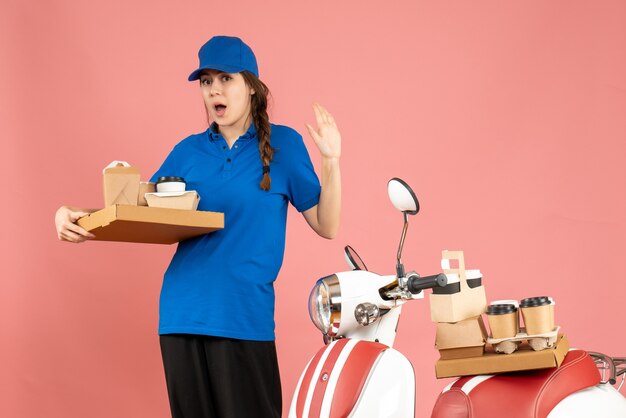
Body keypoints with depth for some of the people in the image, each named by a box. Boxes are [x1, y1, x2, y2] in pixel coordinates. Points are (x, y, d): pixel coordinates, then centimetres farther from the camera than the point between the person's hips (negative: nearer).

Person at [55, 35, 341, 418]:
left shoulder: (282, 143, 3)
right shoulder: (188, 152, 10)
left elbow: (327, 226, 3)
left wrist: (331, 161, -11)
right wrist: (79, 218, -6)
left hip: (246, 315, -3)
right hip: (183, 314, 3)